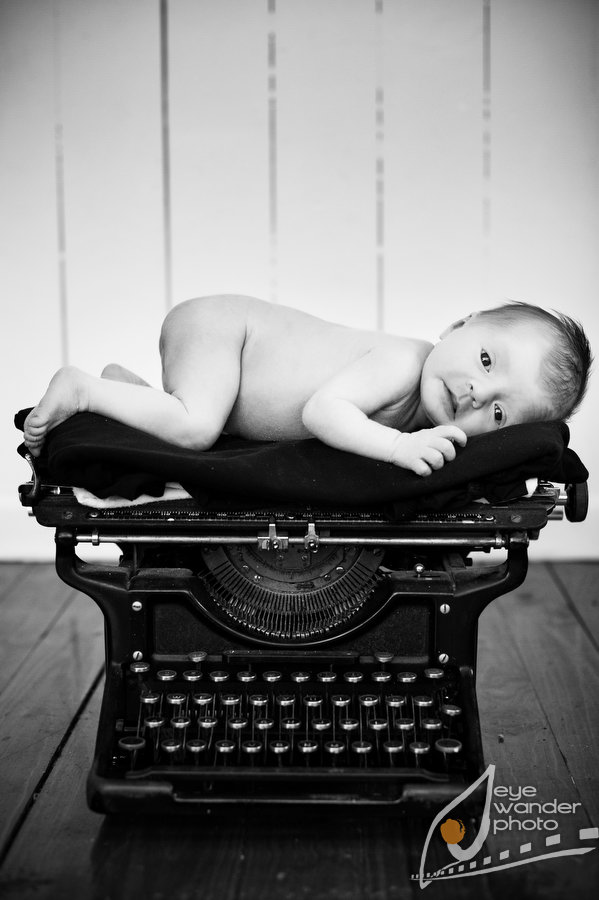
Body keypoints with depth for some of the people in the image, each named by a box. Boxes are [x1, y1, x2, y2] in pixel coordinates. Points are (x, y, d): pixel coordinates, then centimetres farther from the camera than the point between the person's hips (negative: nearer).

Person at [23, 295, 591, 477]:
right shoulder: (401, 364, -31)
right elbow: (321, 409, -41)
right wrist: (400, 446, -49)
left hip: (245, 328, 8)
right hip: (215, 326, -8)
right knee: (193, 428, -27)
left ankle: (125, 384, 29)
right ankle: (80, 390, -7)